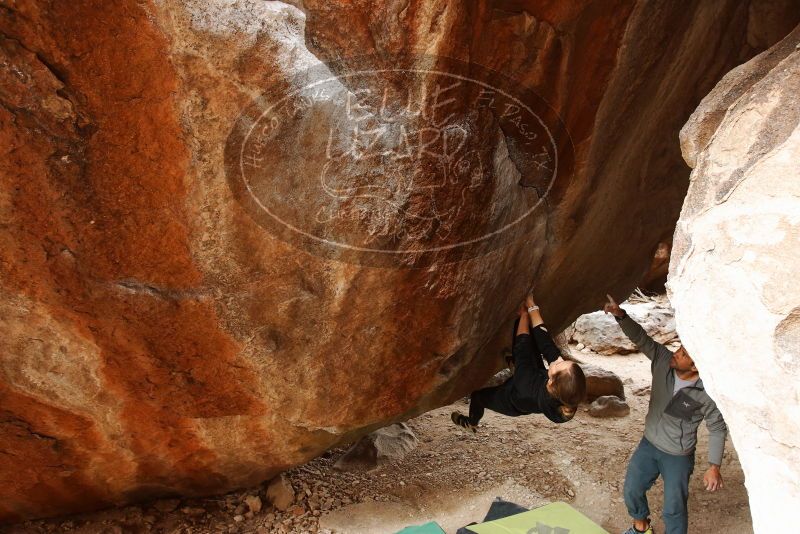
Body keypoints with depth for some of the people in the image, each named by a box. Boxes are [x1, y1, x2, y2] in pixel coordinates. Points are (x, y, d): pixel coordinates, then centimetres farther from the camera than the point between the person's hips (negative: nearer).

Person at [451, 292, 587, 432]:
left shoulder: (528, 388, -50)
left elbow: (522, 350, -34)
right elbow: (546, 344, -31)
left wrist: (524, 314, -22)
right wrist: (531, 306, -26)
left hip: (511, 402, -3)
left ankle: (471, 423, 52)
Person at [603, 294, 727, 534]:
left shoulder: (706, 394, -26)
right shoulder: (663, 360, -16)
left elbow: (717, 429, -14)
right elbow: (641, 338, -21)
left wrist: (714, 467, -14)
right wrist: (620, 315, -37)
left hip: (678, 456, -5)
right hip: (648, 445, 5)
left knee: (674, 508, 5)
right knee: (632, 490, 18)